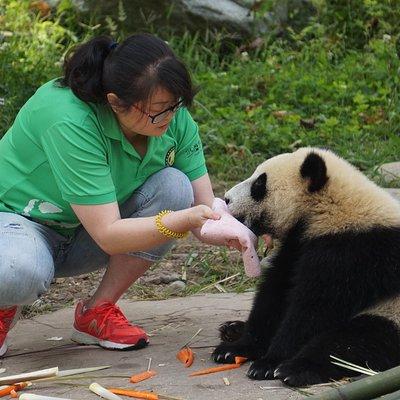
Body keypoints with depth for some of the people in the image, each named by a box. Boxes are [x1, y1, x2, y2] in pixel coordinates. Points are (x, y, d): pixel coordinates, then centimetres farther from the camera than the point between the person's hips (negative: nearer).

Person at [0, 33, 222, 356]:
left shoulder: (175, 118, -14)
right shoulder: (69, 121, -33)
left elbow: (205, 206, -11)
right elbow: (109, 235, -34)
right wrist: (182, 221, -47)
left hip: (78, 241, 6)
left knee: (174, 185, -20)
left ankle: (97, 312, -9)